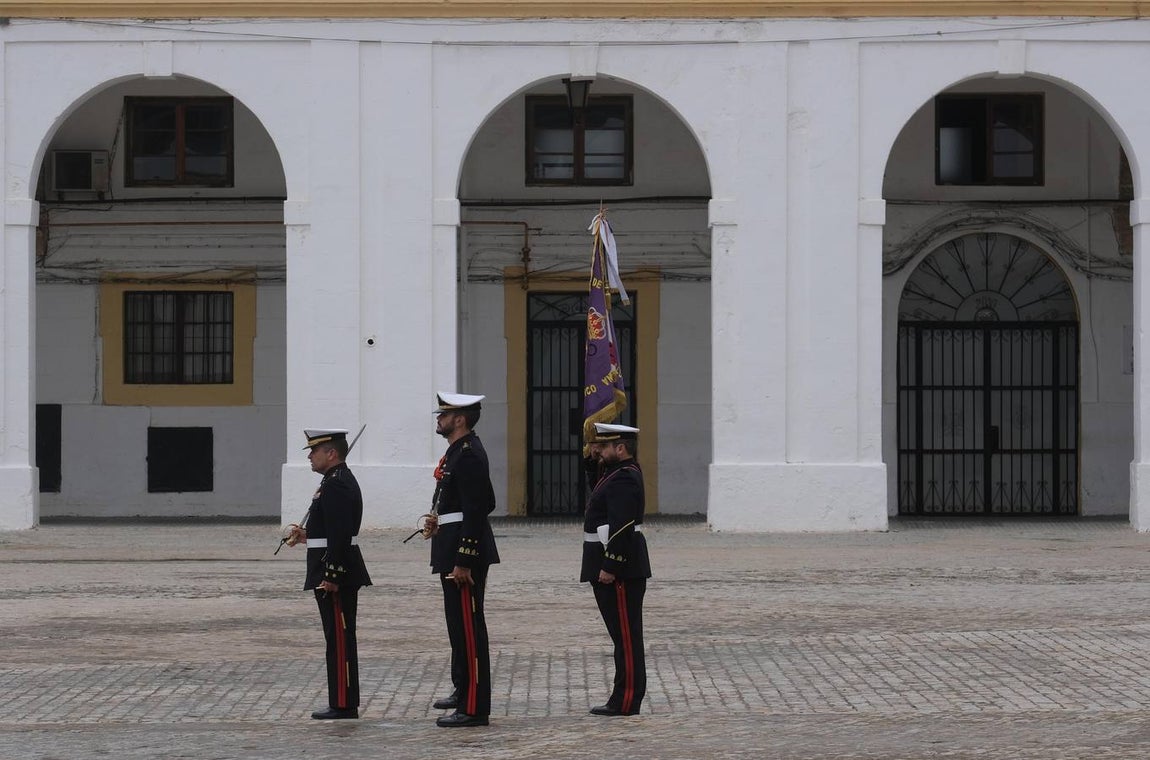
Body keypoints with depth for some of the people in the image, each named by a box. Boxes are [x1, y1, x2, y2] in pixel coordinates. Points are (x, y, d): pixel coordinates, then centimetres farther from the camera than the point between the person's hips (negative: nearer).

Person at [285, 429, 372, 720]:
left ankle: (344, 704, -3)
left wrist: (331, 577, -24)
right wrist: (307, 535, 18)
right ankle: (343, 703, 17)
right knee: (340, 639, 12)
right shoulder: (340, 480, 16)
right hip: (341, 574, 11)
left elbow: (340, 535, -23)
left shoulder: (336, 485, -17)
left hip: (335, 575, -11)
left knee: (339, 639, -6)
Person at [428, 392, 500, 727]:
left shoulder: (468, 455, -18)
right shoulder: (458, 450, 15)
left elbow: (476, 511, -22)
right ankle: (463, 690, 34)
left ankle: (473, 708, -8)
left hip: (465, 551, -11)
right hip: (454, 549, 11)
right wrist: (440, 515, 17)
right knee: (459, 624, 21)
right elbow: (487, 503, 25)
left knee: (468, 627, -9)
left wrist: (463, 562, -24)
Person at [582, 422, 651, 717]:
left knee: (626, 634, -7)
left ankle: (626, 701, -5)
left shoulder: (624, 478, -17)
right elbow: (598, 489, 34)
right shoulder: (617, 472, 15)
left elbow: (622, 527, -24)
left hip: (619, 568, -11)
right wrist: (595, 462, 18)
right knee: (623, 633, 12)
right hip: (618, 566, 11)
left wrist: (610, 567, -25)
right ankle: (625, 697, 17)